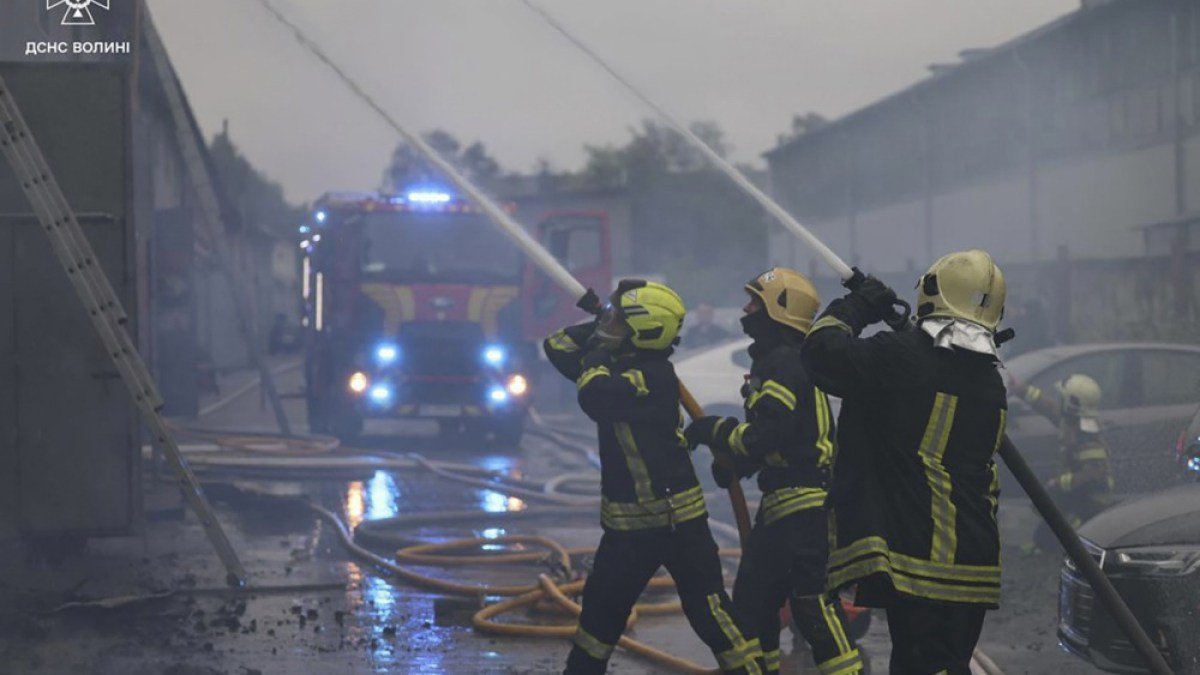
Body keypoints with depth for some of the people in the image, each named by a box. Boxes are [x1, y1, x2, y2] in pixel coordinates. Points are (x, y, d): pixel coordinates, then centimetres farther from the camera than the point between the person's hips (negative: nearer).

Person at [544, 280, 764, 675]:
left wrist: (598, 356, -17)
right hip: (628, 522, 9)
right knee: (601, 607, 21)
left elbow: (596, 398, -35)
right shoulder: (616, 364, 6)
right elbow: (556, 347, 12)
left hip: (677, 519, -9)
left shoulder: (652, 375, -20)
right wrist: (600, 330, 0)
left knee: (708, 608, -10)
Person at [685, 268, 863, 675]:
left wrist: (715, 432, -10)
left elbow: (767, 435, -24)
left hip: (804, 505, -11)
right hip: (781, 503, 11)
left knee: (812, 602, -13)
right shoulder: (772, 360, 17)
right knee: (752, 597, 16)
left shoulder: (785, 363, -16)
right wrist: (733, 460, 10)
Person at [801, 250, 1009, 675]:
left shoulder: (899, 357, -13)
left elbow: (820, 352, -11)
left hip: (918, 556, -7)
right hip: (973, 560, 7)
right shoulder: (990, 382, 10)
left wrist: (856, 305, 7)